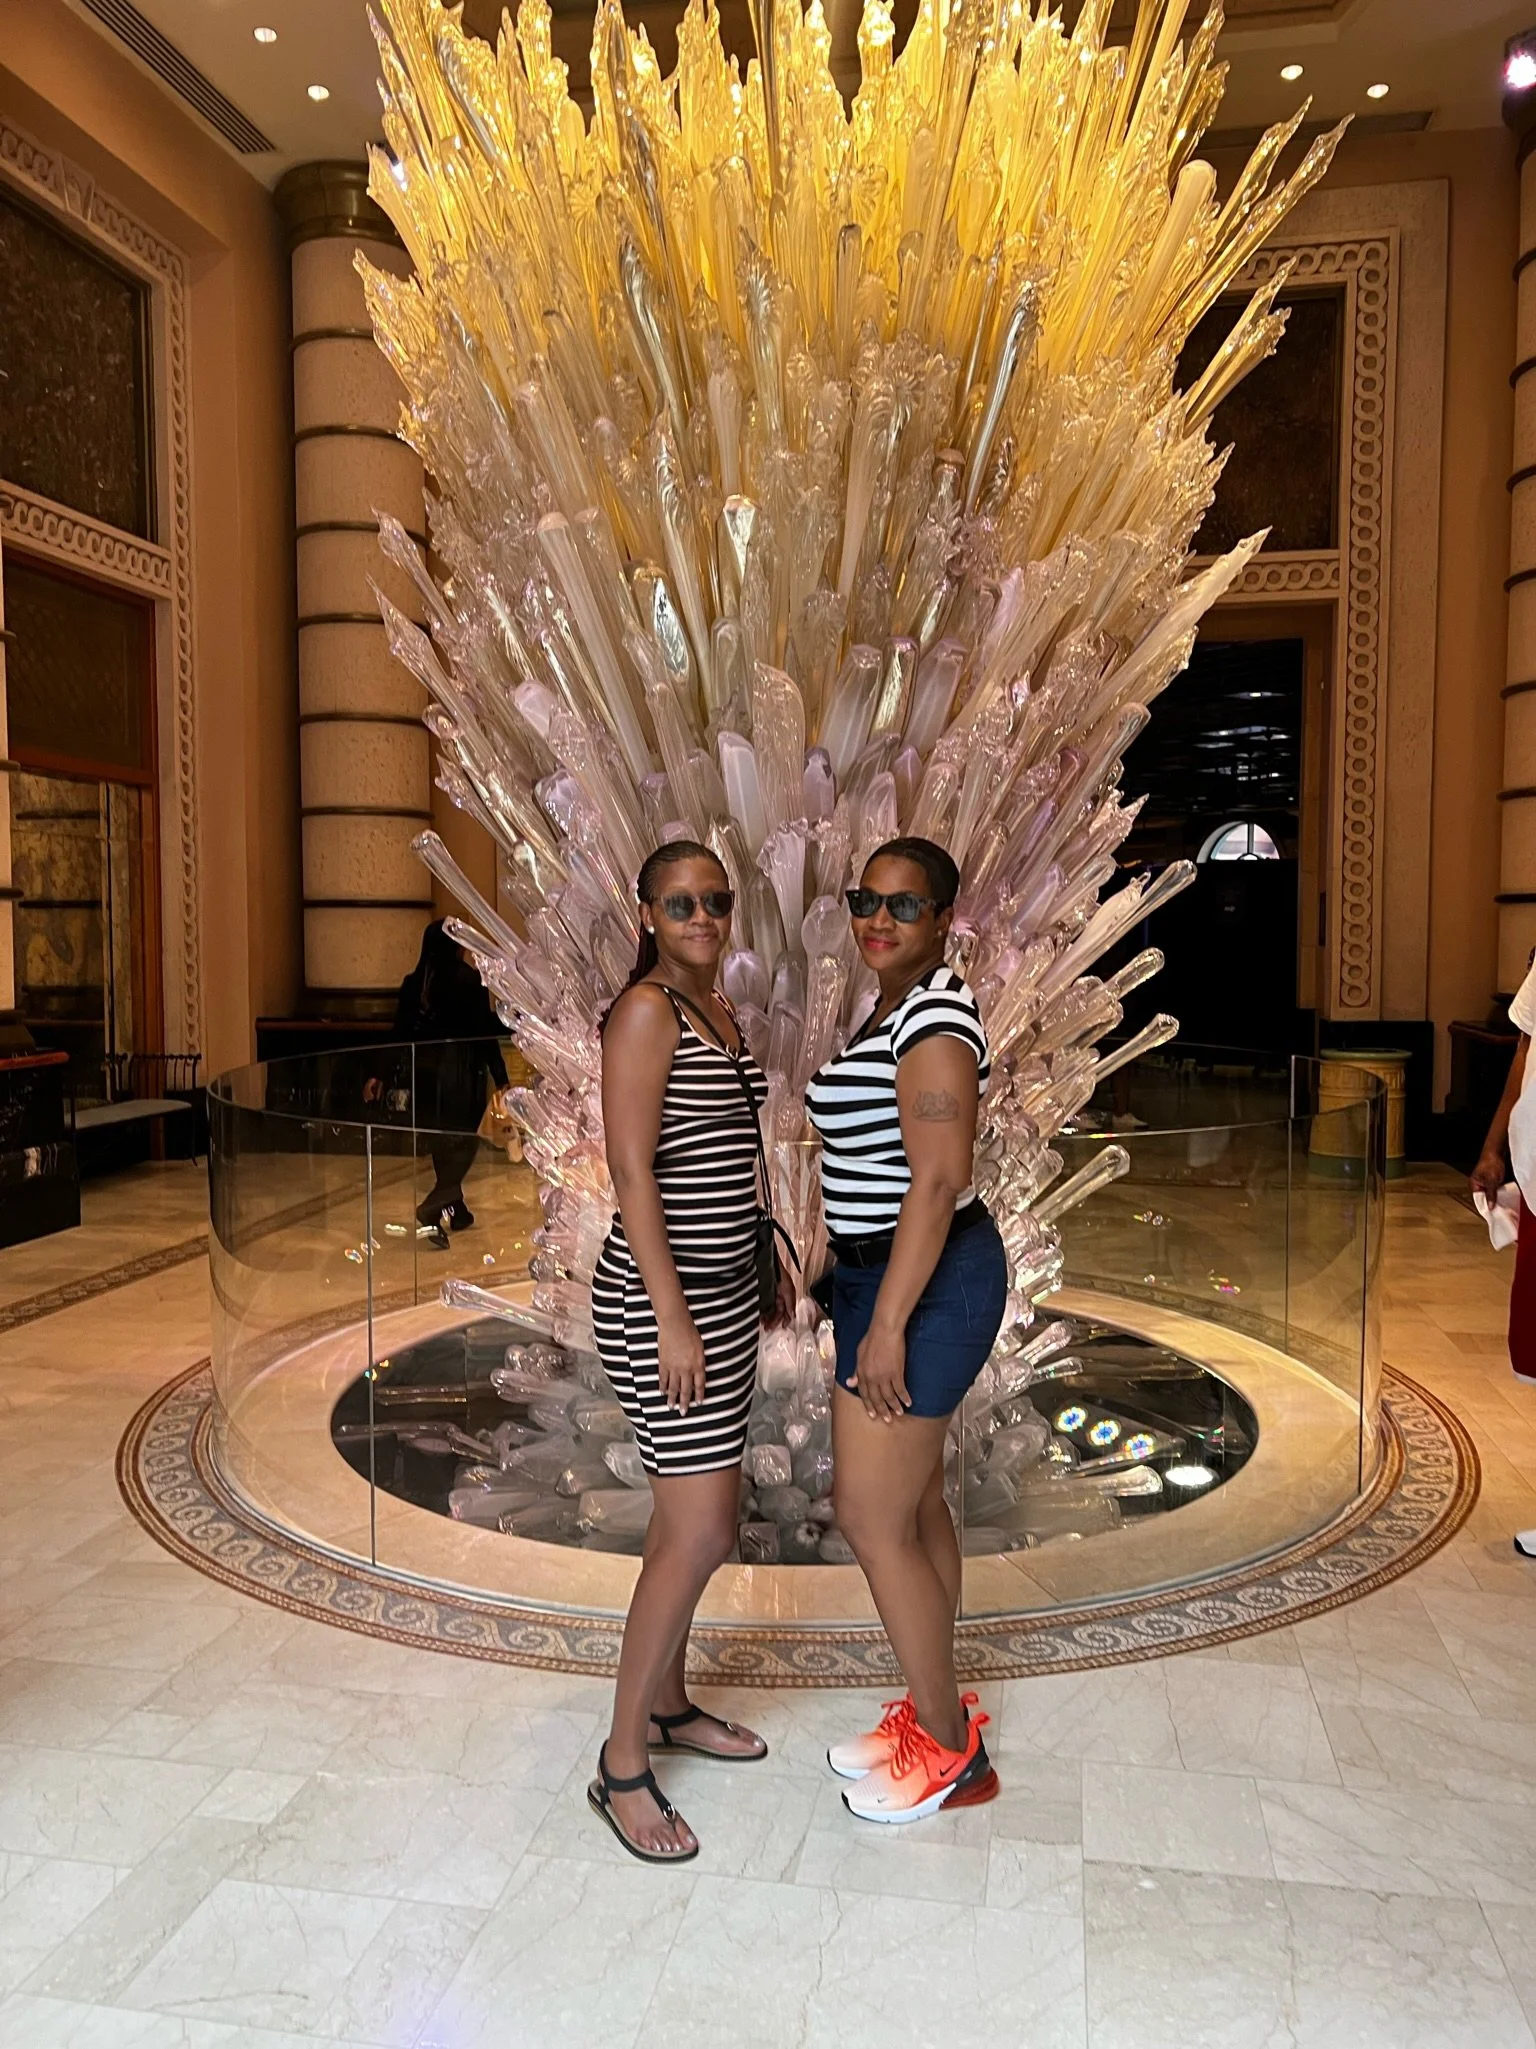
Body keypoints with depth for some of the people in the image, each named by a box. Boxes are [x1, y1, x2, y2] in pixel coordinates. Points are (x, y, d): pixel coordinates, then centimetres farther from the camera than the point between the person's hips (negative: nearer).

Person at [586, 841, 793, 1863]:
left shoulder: (721, 1010, 12)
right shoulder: (646, 1011, -15)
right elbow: (633, 1172, -20)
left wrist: (770, 1262, 19)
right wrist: (671, 1317, -22)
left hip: (726, 1287, 9)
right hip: (663, 1298, -9)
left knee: (694, 1511, 18)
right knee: (701, 1531, -6)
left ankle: (668, 1702, 35)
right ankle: (623, 1763, 10)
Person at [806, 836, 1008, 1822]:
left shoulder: (934, 1015, -19)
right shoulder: (902, 1007, 12)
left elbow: (938, 1181, -24)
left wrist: (887, 1324, -22)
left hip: (922, 1285, -10)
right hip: (896, 1277, 10)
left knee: (871, 1517, -1)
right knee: (916, 1503, 18)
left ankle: (951, 1753, 17)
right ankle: (936, 1712, 34)